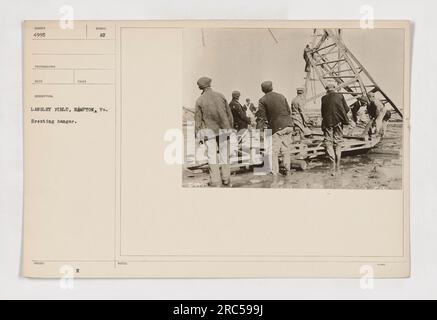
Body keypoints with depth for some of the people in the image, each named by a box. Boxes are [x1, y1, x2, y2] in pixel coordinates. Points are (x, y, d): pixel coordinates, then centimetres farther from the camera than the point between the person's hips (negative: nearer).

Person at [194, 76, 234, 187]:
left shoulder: (200, 100, -3)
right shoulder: (220, 96, 2)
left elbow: (198, 119, -2)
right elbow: (228, 113, 5)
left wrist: (198, 135, 2)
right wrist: (231, 127, 14)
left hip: (209, 130, -2)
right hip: (223, 128, 2)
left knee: (212, 154, 3)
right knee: (224, 153, 9)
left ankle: (215, 180, 1)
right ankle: (226, 179, 11)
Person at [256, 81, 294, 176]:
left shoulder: (263, 100, -2)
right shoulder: (281, 96, 11)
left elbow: (261, 117, -5)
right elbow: (289, 111, 15)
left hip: (277, 128, -5)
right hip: (288, 125, 5)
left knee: (274, 151, 3)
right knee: (286, 150, 14)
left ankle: (274, 172, 3)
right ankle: (287, 170, 19)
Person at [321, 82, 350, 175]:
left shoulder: (324, 98, 3)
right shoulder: (340, 96, 3)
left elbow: (323, 112, 6)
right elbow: (346, 109, 4)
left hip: (327, 122, -1)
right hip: (338, 122, 1)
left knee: (328, 141, 1)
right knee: (338, 141, 11)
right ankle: (337, 165, 16)